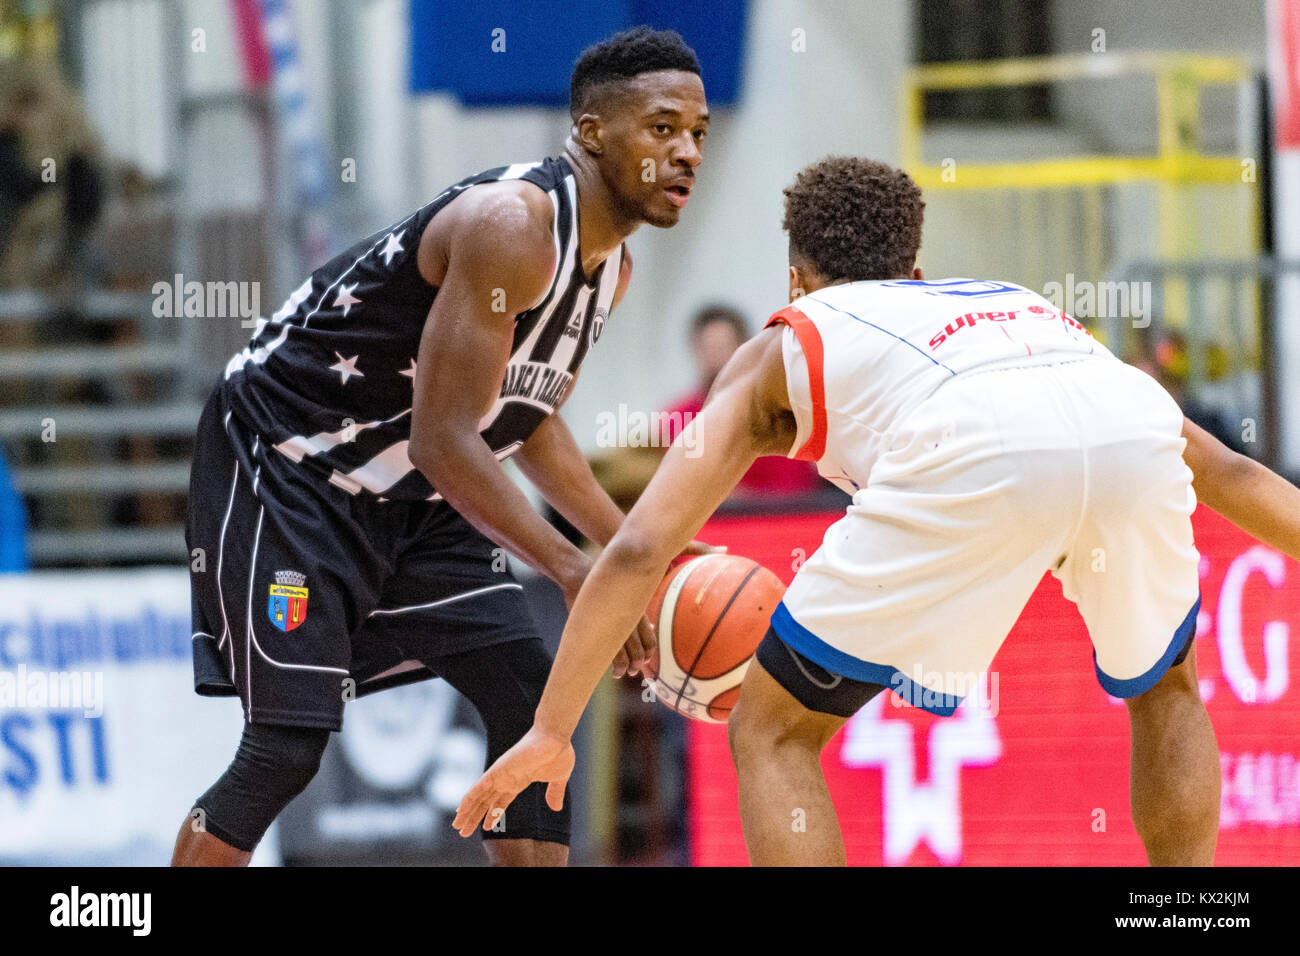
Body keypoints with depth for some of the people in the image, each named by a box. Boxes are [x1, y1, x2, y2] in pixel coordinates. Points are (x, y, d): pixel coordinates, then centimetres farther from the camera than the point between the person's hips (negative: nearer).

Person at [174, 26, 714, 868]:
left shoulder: (609, 264, 3)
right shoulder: (512, 224, -27)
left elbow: (527, 418, 17)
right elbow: (441, 436, -28)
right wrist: (571, 572, -30)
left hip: (409, 496, 9)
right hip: (282, 462, -9)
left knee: (532, 702, 1)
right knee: (290, 742, -15)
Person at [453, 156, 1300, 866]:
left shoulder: (781, 347, 34)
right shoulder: (1015, 302, 44)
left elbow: (641, 547, 22)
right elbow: (1224, 472, 44)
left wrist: (552, 730, 25)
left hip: (972, 452, -4)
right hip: (1136, 422, 4)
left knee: (774, 731, 16)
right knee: (1165, 691, 34)